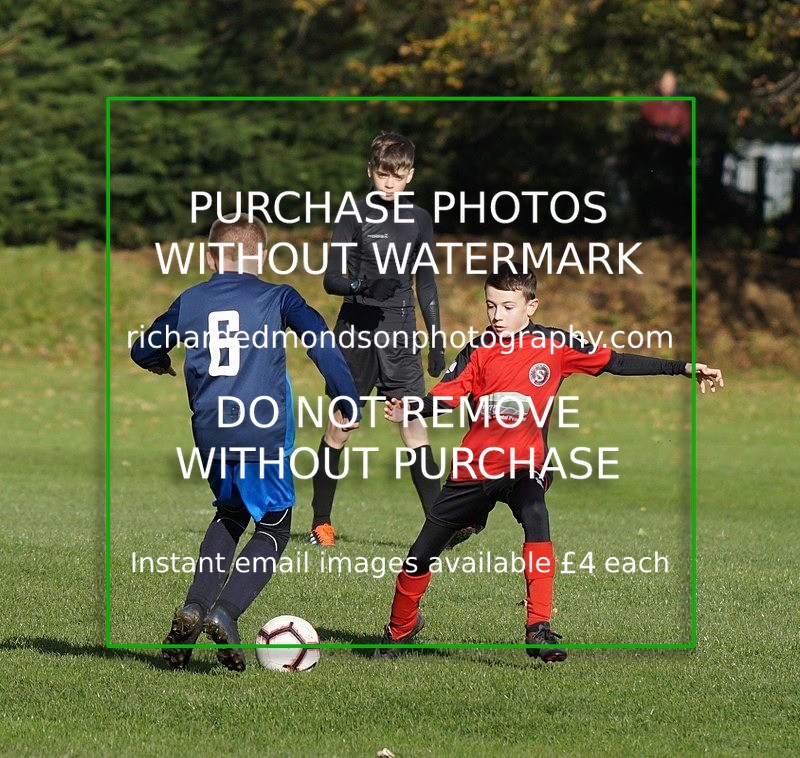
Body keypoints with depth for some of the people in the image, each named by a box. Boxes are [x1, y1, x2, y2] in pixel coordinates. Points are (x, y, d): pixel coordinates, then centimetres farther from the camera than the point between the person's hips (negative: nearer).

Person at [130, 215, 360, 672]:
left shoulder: (190, 302, 10)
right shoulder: (277, 298, 2)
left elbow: (144, 352, 22)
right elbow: (321, 340, -12)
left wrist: (163, 365, 45)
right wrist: (349, 401, -11)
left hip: (210, 433, 3)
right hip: (265, 432, -3)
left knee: (230, 514, 26)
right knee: (274, 527, 12)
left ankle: (195, 607, 6)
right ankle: (227, 612, -12)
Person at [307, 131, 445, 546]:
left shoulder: (419, 220, 11)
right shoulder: (355, 217, -1)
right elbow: (331, 278, -7)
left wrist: (437, 341, 16)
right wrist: (364, 287, -27)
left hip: (400, 339, 2)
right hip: (356, 335, -2)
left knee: (414, 425, -7)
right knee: (339, 426, 3)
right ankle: (320, 522, 14)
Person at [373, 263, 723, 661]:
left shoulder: (553, 345, -1)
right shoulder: (479, 351, 2)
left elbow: (613, 362, 0)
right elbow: (446, 396, -6)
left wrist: (683, 368, -4)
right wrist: (408, 410, -28)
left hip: (524, 466, -2)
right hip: (474, 465, 2)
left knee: (535, 517, -35)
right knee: (419, 557, 6)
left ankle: (539, 630, -33)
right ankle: (399, 629, 33)